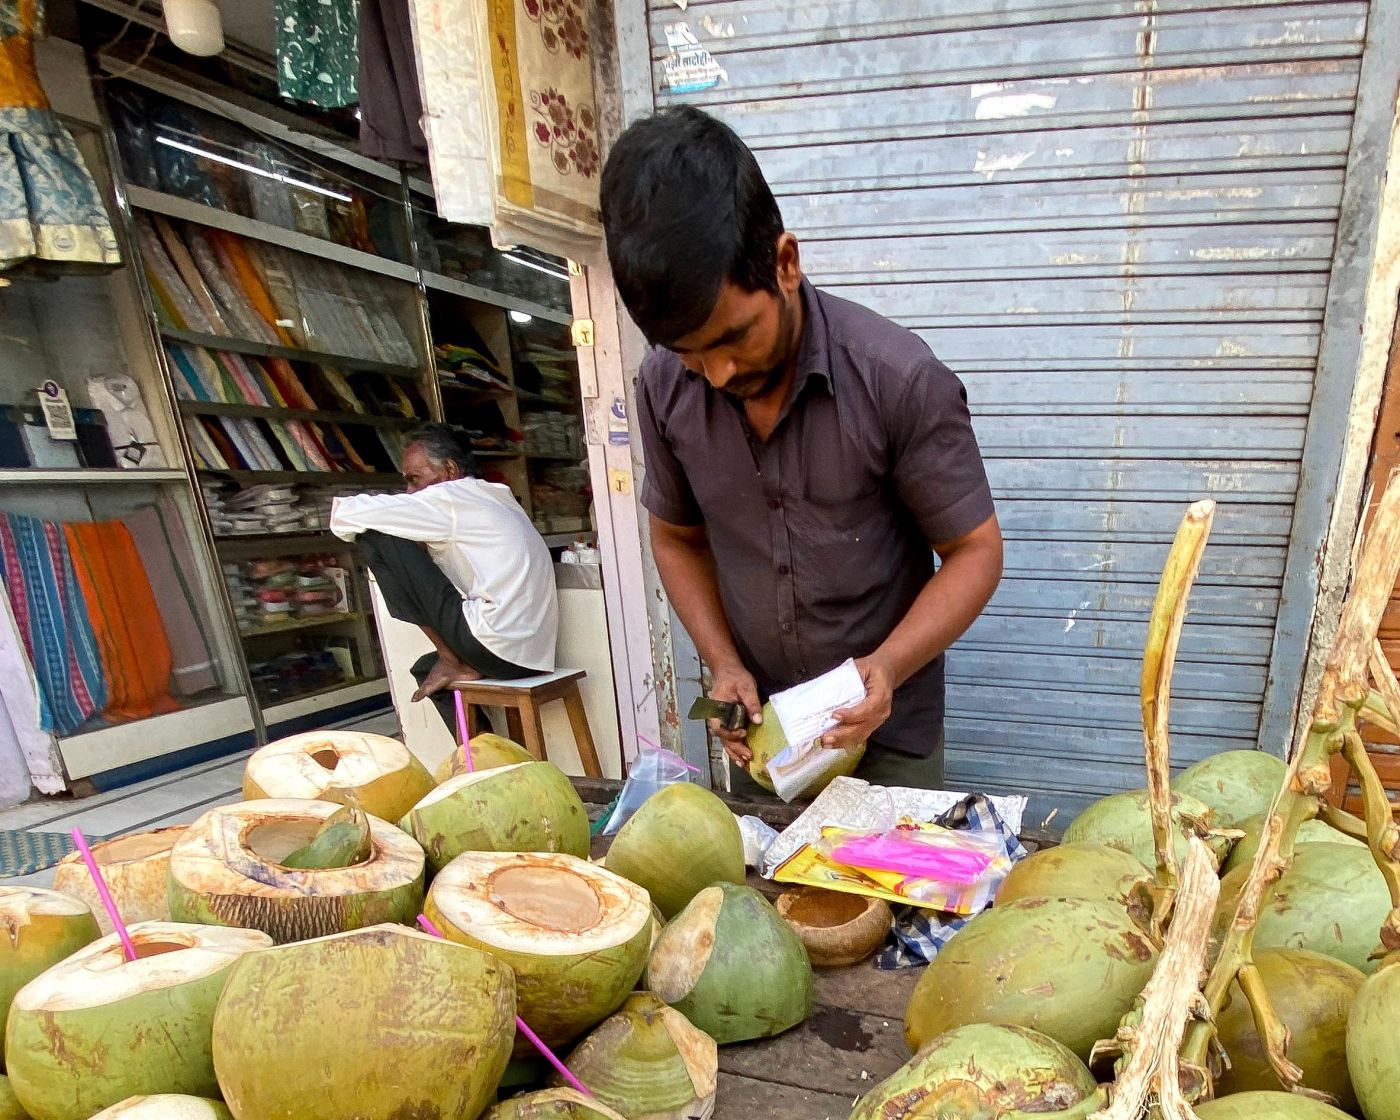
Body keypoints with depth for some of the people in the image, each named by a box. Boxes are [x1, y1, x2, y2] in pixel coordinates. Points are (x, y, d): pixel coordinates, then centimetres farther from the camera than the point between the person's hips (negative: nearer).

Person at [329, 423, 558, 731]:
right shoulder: (495, 499, 22)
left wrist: (342, 510, 14)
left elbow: (347, 515, -8)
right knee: (426, 670, 35)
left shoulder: (451, 497, -5)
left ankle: (449, 660, 0)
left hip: (496, 644, -10)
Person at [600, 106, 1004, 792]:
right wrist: (721, 663, -9)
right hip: (756, 725, 3)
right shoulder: (665, 387, -11)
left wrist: (889, 666, -27)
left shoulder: (901, 379, -22)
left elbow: (974, 550, -12)